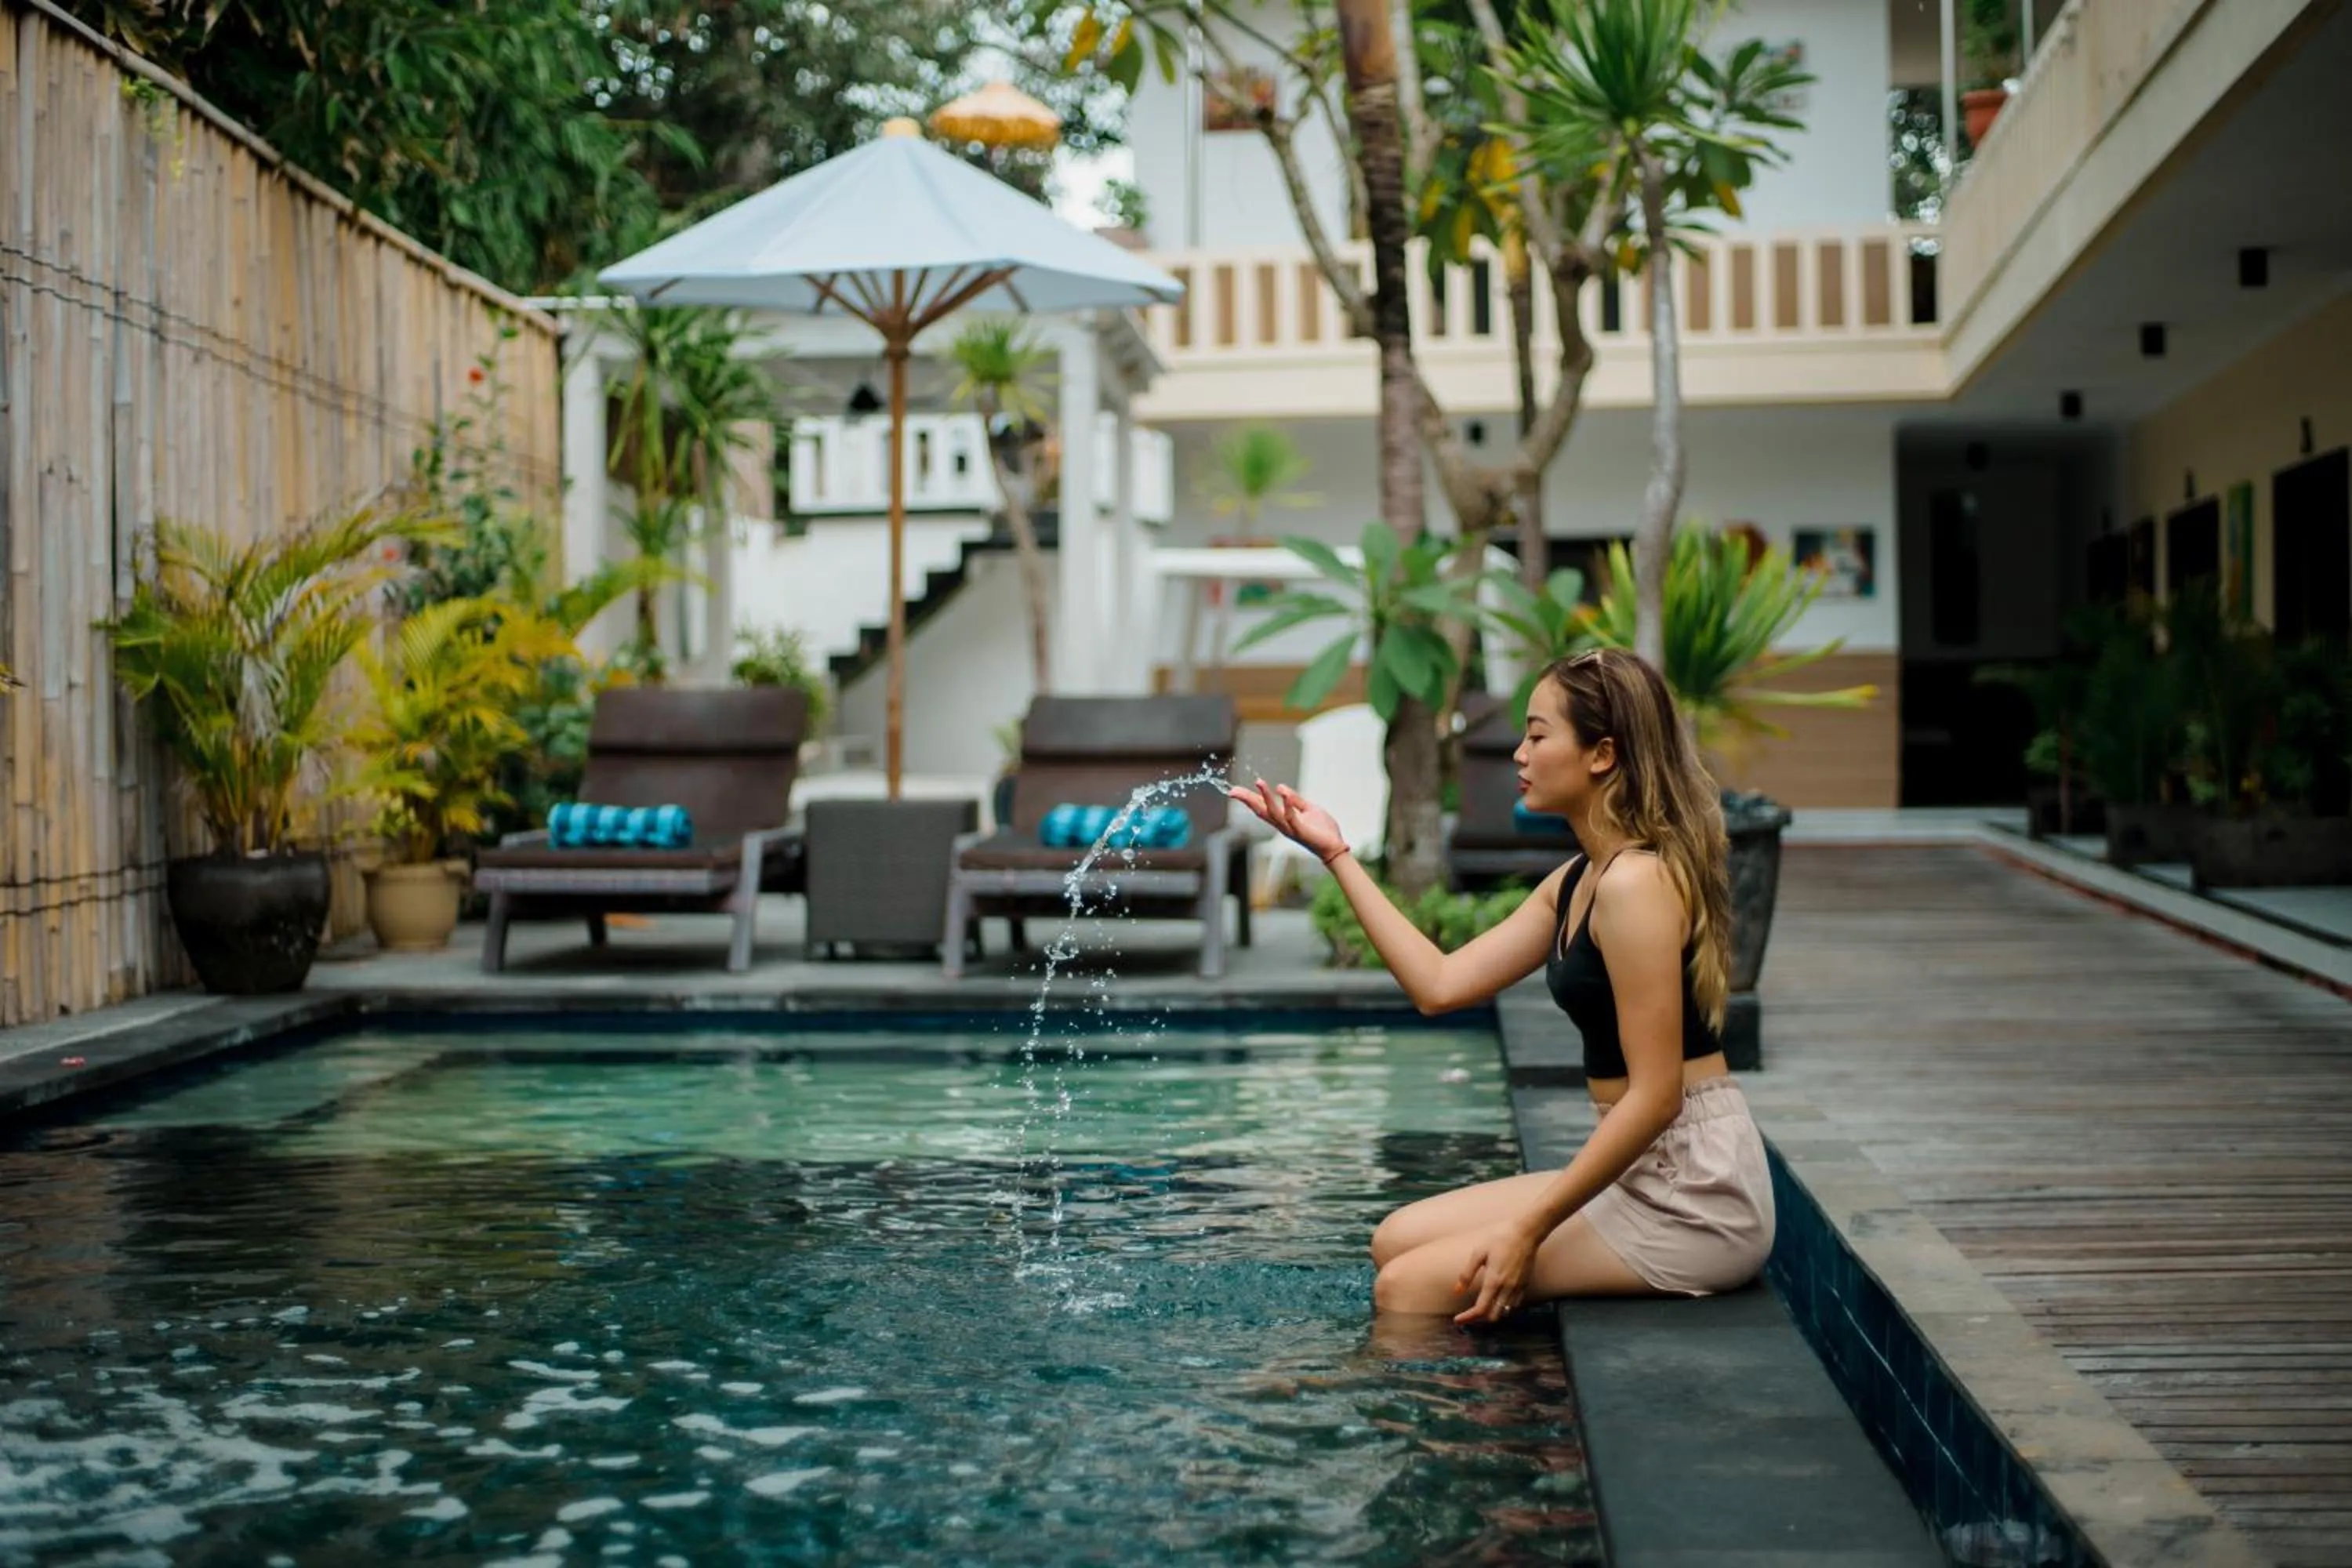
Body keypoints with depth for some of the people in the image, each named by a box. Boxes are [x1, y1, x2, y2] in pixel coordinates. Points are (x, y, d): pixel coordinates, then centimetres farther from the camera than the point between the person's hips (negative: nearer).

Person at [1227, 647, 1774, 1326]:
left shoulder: (1637, 882, -19)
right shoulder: (1576, 883, 12)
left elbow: (1655, 1096, -22)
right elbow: (1440, 985, 10)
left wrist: (1529, 1230, -20)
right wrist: (1336, 854, 11)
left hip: (1692, 1199, -10)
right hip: (1642, 1177, 10)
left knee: (1410, 1290, -11)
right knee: (1398, 1241, 12)